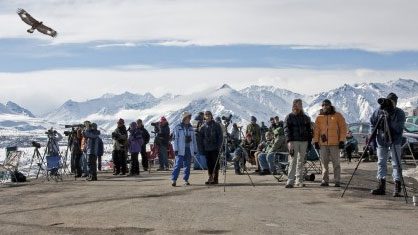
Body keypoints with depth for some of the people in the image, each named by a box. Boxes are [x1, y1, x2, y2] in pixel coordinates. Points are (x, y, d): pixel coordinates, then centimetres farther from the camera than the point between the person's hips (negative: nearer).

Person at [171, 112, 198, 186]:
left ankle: (186, 180, 15)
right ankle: (173, 180, -10)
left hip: (189, 149, 5)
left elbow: (194, 140, 18)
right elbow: (175, 139, -3)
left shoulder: (191, 128, 14)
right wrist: (175, 149, -10)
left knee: (188, 165, 6)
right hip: (181, 150, -5)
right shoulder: (178, 127, 0)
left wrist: (195, 150, 14)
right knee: (178, 164, -11)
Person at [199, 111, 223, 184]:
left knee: (215, 163, -2)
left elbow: (220, 136, -2)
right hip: (207, 148, 4)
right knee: (209, 164, 6)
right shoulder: (203, 127, 9)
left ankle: (215, 178, 1)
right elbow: (201, 138, 14)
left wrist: (219, 146, -10)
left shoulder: (216, 125, 0)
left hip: (215, 148, -3)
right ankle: (210, 178, 13)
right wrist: (202, 147, 4)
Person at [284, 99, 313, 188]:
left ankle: (299, 180, 12)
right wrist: (289, 141, -15)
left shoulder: (306, 118, 15)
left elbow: (309, 130, 17)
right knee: (292, 161, -10)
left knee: (301, 161, 6)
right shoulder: (289, 117, 5)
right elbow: (286, 130, -3)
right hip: (293, 141, -4)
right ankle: (290, 181, -12)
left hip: (304, 141, 4)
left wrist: (309, 141, 7)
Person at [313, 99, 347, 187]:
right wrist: (316, 141, 4)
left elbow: (343, 128, 3)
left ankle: (337, 181, 4)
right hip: (323, 144, 3)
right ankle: (325, 181, 10)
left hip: (335, 143, -2)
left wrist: (342, 140, -5)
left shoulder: (337, 116, 4)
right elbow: (316, 130, 13)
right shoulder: (319, 117, 11)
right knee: (324, 163, 4)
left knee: (336, 163, -1)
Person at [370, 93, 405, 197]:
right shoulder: (379, 111, -1)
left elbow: (399, 128, -18)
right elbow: (372, 122, 10)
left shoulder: (400, 113, -8)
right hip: (381, 141, 3)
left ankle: (397, 188, -3)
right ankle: (381, 187, 11)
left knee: (396, 164, -5)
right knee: (381, 163, 5)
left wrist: (390, 120, -29)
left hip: (395, 142, -3)